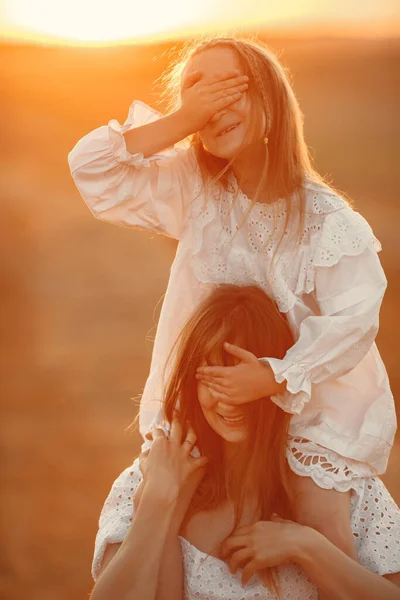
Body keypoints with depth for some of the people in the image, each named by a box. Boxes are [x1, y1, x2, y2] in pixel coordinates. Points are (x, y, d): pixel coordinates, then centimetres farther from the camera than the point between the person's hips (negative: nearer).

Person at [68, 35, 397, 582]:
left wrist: (276, 377, -35)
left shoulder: (328, 220, -17)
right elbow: (92, 170, -13)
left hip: (313, 390, -3)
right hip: (213, 389, 4)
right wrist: (180, 120, -24)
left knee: (318, 528, -14)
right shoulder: (194, 188, -6)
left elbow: (353, 321, -22)